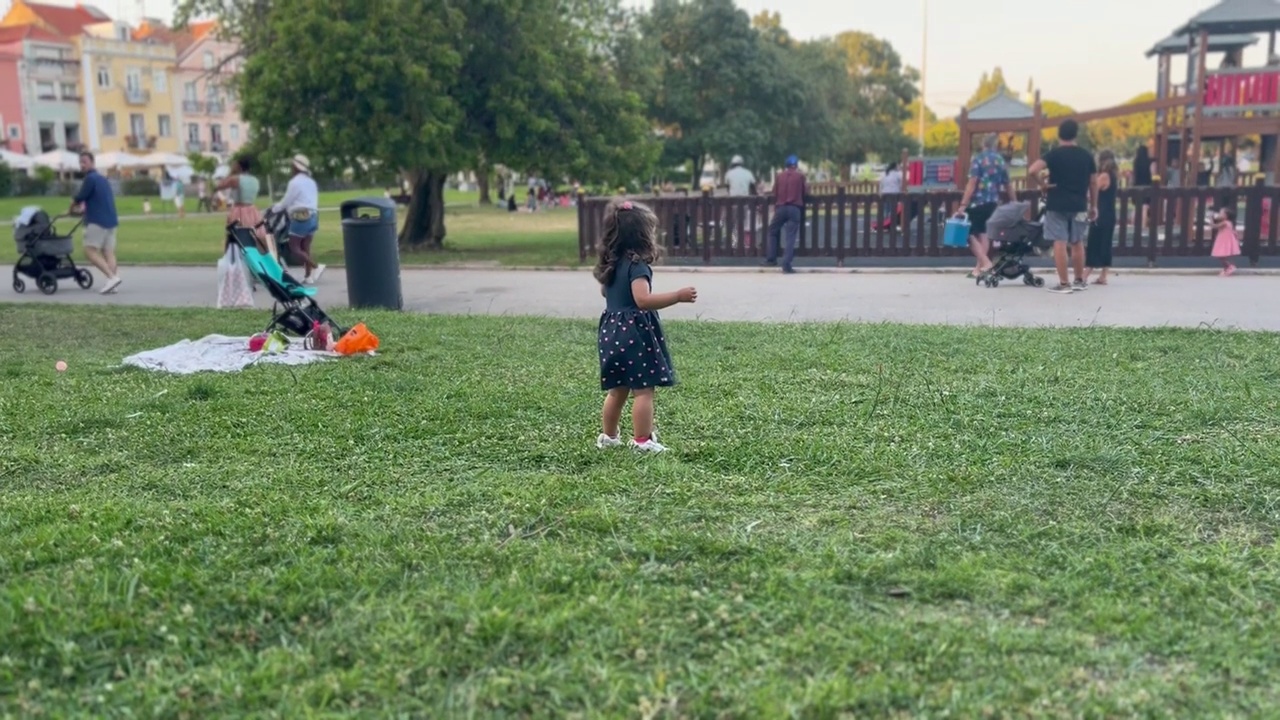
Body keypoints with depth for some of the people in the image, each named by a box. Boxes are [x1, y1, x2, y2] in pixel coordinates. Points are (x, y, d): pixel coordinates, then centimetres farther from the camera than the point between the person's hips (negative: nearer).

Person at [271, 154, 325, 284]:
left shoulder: (295, 182, -11)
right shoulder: (311, 182, 16)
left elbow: (286, 201, -6)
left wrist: (274, 208, 11)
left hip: (301, 217, -8)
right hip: (313, 216, 8)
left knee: (294, 249, -5)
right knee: (305, 248, 8)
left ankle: (317, 267, -18)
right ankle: (307, 276, 4)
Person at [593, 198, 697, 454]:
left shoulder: (610, 264, 10)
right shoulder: (637, 265, -17)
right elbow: (643, 300, -29)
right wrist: (678, 296, -29)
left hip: (612, 331, 9)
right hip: (635, 333, -9)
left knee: (617, 390, 19)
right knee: (643, 390, -3)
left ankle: (608, 436, 27)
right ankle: (642, 440, -2)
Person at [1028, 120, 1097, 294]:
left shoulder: (1055, 154, -7)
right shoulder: (1086, 155, 6)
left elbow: (1032, 170, -23)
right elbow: (1093, 182, 10)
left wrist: (1043, 182, -6)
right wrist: (1093, 206, 19)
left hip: (1057, 205, -4)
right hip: (1079, 206, 4)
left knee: (1059, 243, -2)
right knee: (1077, 243, 16)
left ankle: (1064, 284, -4)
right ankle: (1079, 281, 24)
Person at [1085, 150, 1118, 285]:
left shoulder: (1103, 176, -14)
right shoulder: (1115, 176, 9)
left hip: (1101, 215, -8)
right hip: (1110, 215, 8)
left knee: (1093, 245, -6)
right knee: (1106, 245, 10)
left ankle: (1085, 276, -6)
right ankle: (1103, 276, 11)